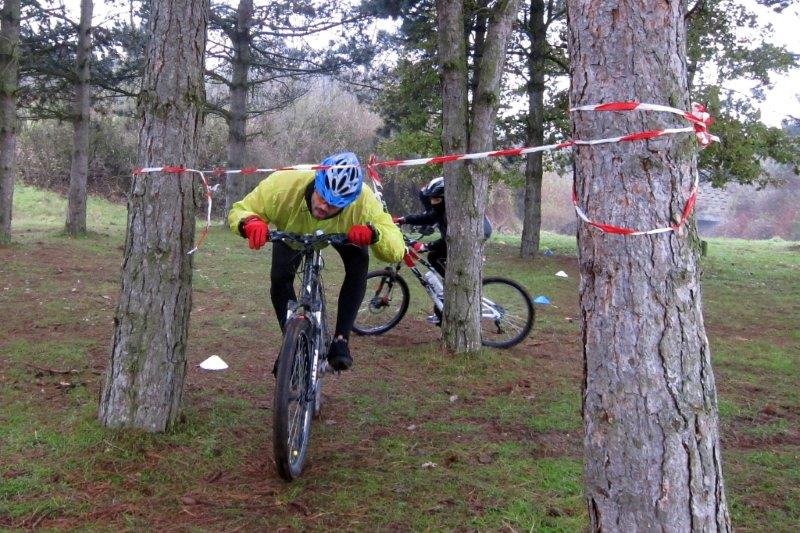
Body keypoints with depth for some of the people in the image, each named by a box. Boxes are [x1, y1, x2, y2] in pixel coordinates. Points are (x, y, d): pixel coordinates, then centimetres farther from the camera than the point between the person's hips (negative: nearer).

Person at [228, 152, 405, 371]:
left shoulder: (363, 202, -42)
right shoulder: (283, 185, -42)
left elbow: (397, 250, -41)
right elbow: (239, 211, -29)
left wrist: (373, 233, -62)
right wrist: (250, 223, -53)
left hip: (342, 233, 0)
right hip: (292, 232, 1)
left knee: (359, 263, -27)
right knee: (279, 278, -18)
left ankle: (340, 340, -16)